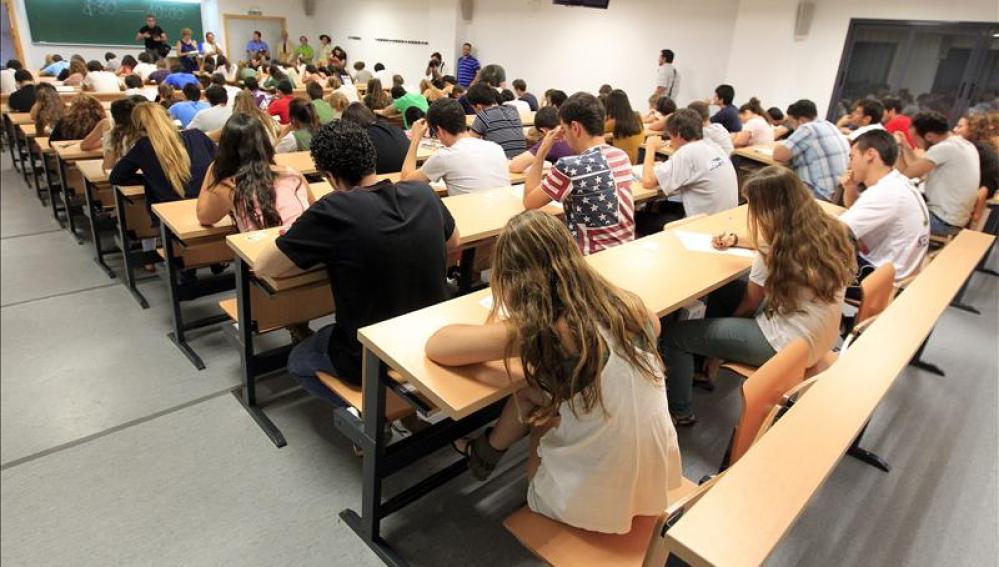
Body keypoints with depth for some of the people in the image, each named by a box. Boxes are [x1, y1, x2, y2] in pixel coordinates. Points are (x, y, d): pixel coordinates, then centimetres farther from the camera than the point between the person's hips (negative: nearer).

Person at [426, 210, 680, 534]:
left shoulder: (539, 329, -22)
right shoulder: (624, 303, -7)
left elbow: (436, 345, -13)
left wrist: (499, 327, 4)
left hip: (596, 502, -5)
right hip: (660, 476, 5)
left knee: (530, 394, 16)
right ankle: (489, 450, 40)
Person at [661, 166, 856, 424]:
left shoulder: (775, 254, -24)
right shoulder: (827, 228, -2)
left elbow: (749, 304, -8)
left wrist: (725, 321, 11)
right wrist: (737, 239, 13)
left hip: (789, 346, -9)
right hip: (819, 336, 9)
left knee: (672, 332, -6)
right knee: (723, 290, 24)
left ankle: (680, 412, 12)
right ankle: (705, 360, 38)